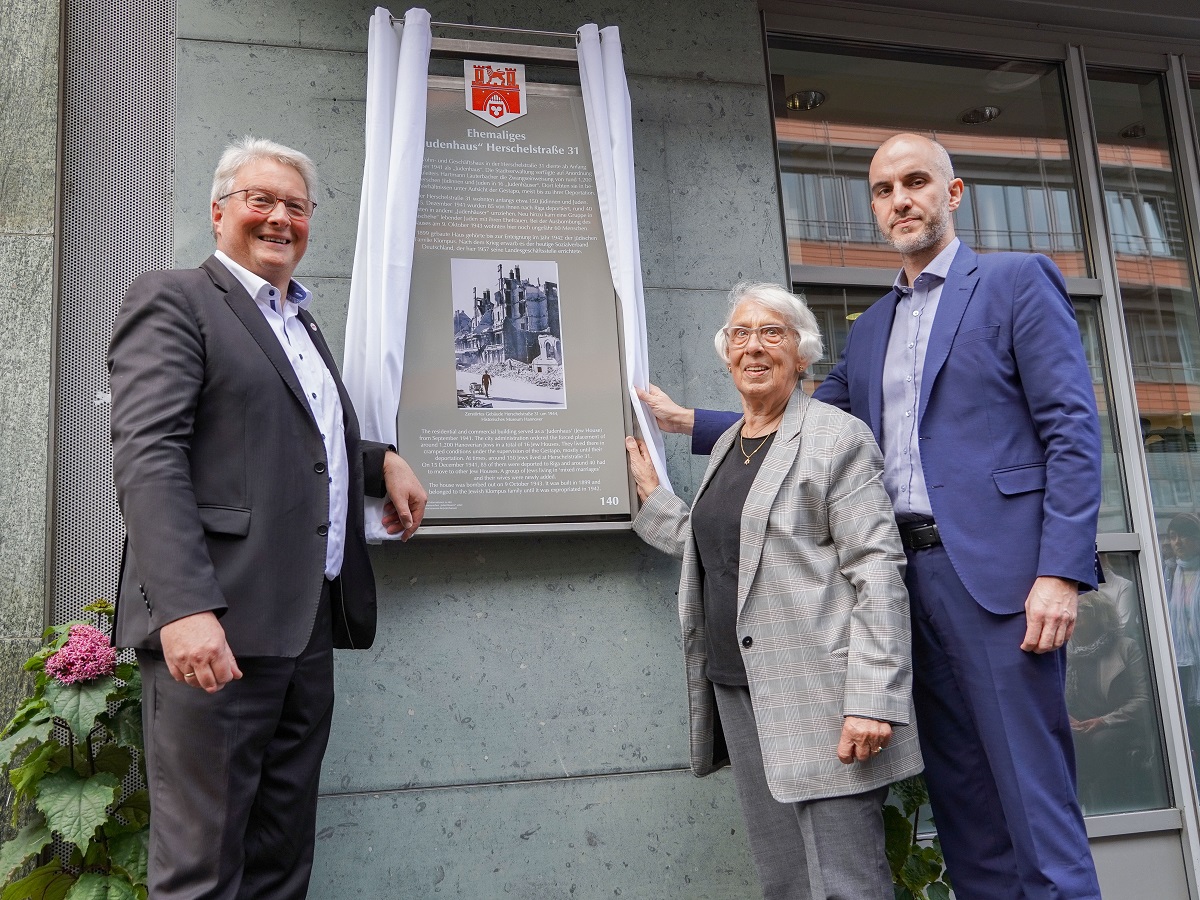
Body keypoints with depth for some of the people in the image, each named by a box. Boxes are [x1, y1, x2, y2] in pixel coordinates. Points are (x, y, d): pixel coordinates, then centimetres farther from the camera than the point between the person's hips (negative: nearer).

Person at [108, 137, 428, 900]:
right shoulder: (172, 301, -1)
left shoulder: (302, 325, 23)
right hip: (214, 626, -8)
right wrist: (184, 608, -26)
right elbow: (148, 457, -14)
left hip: (308, 625, 8)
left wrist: (383, 460, 14)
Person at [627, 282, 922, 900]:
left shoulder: (836, 437, -5)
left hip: (816, 698, -7)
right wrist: (650, 494, 20)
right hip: (737, 689, 7)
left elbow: (877, 572, -13)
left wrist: (871, 702, -20)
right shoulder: (727, 444, 18)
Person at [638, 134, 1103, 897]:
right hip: (908, 575, 6)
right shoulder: (871, 328, 21)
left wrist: (1061, 572, -15)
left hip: (995, 569, -6)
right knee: (961, 802, 10)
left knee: (1033, 797, -4)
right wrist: (688, 422, 18)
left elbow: (1073, 431, -6)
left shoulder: (1018, 281, 2)